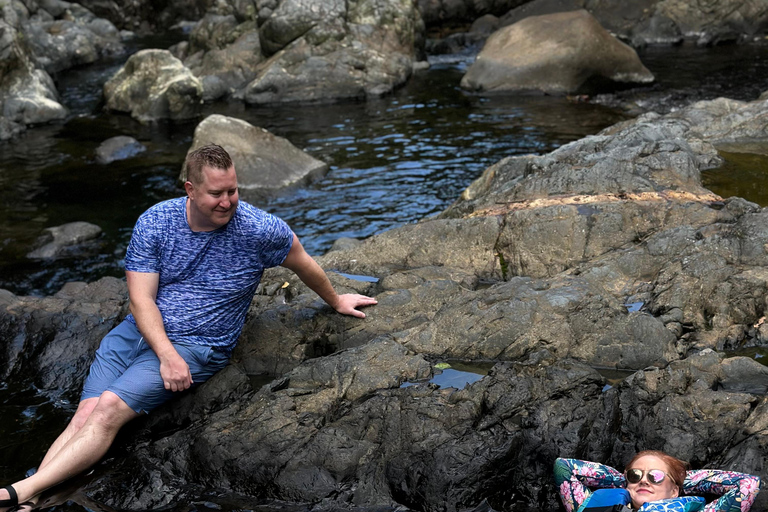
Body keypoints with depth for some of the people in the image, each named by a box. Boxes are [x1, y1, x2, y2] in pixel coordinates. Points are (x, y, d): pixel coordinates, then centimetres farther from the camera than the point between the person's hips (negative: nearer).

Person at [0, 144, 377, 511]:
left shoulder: (258, 229, -11)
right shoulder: (154, 222, -5)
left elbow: (304, 264, 8)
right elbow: (141, 299, -7)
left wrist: (336, 302, 23)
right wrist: (166, 354, -21)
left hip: (197, 345, -4)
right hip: (140, 329, 4)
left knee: (109, 409, -24)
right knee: (85, 412, -16)